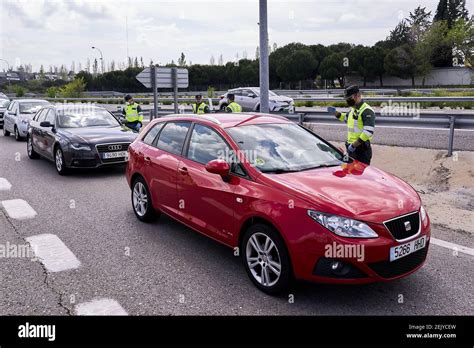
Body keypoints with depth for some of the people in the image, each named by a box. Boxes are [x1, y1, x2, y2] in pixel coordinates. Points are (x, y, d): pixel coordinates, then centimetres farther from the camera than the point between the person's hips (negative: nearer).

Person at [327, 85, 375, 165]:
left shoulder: (367, 111, -17)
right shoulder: (353, 110, 15)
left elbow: (369, 131, -26)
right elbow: (345, 118, 36)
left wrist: (354, 145, -25)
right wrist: (335, 112, 17)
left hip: (362, 149, -9)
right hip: (351, 148, 10)